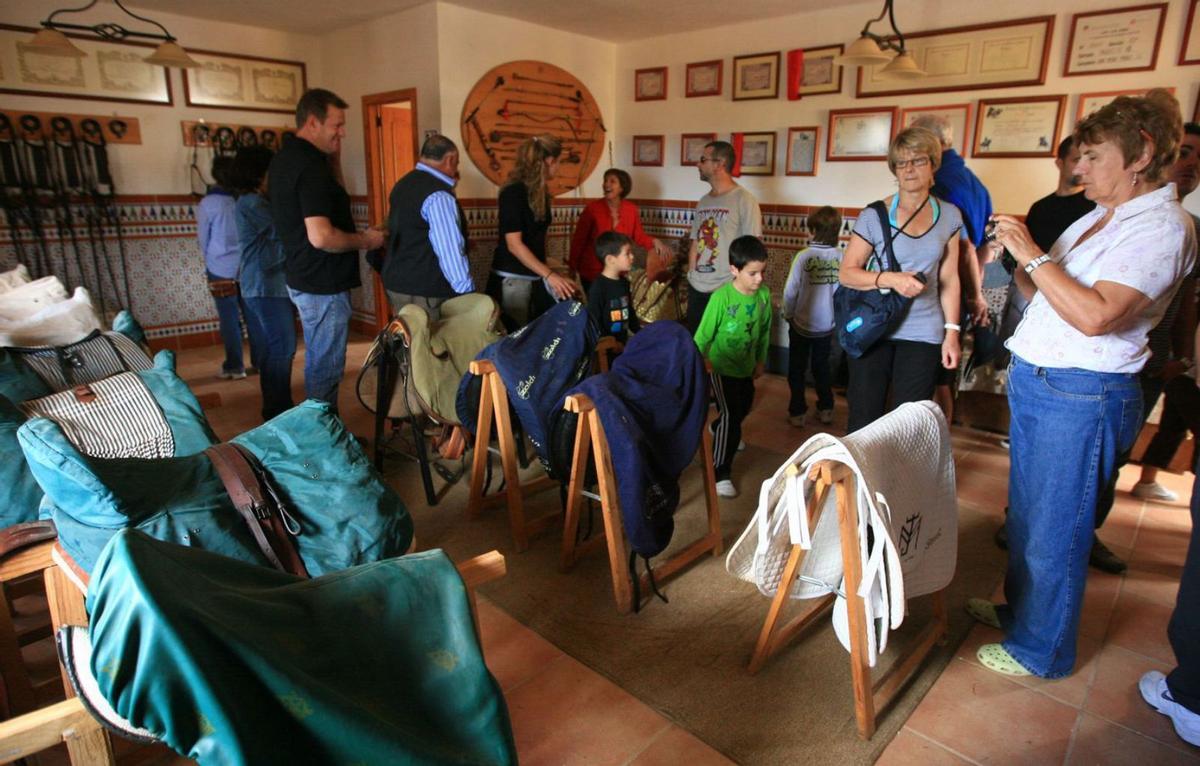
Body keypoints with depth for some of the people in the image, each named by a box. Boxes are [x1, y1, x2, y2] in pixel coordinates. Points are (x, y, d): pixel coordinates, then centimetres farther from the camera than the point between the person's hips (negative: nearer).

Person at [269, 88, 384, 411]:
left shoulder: (284, 159, 10)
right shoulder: (311, 165, -21)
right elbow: (321, 237, -30)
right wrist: (365, 240, -12)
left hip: (302, 278, 10)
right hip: (324, 285, -10)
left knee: (316, 360, 21)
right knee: (326, 367, 0)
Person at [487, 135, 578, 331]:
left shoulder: (539, 192, 9)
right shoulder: (513, 192, -14)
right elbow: (514, 245, -18)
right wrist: (549, 274, -22)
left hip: (536, 276, 7)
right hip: (512, 278, -7)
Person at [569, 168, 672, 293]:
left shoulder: (631, 210, -3)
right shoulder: (592, 208, -12)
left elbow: (639, 236, 4)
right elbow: (579, 239, -8)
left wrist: (654, 242, -17)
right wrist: (573, 267, -7)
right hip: (592, 272, -2)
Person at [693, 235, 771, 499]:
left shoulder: (764, 294, -9)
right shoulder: (721, 297, -25)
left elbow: (764, 331, 6)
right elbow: (703, 335, -18)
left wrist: (761, 360, 14)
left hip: (746, 366, 6)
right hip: (721, 366, -6)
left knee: (743, 408, 26)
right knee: (730, 415, -13)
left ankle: (718, 429, 58)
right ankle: (721, 472, -1)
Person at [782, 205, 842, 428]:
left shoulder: (804, 256, -18)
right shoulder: (842, 258, -12)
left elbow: (790, 291, -14)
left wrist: (788, 315, 3)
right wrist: (836, 316, 10)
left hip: (801, 324, -2)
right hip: (827, 324, 3)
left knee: (797, 369, 13)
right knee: (822, 367, 21)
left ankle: (797, 412, 18)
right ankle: (826, 409, 28)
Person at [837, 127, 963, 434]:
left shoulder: (949, 216, 7)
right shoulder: (875, 215, -3)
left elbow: (949, 280, 9)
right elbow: (846, 273, -4)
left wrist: (951, 332, 4)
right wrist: (891, 279, -19)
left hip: (924, 334, 2)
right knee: (864, 419, 3)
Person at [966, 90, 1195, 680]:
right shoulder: (1095, 219, 12)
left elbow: (1094, 315, -28)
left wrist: (1033, 254, -21)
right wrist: (1019, 257, 1)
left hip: (1082, 397, -9)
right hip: (1035, 383, 9)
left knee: (1053, 529, 4)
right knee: (1024, 513, 21)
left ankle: (1040, 648, 22)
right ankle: (1020, 608, 41)